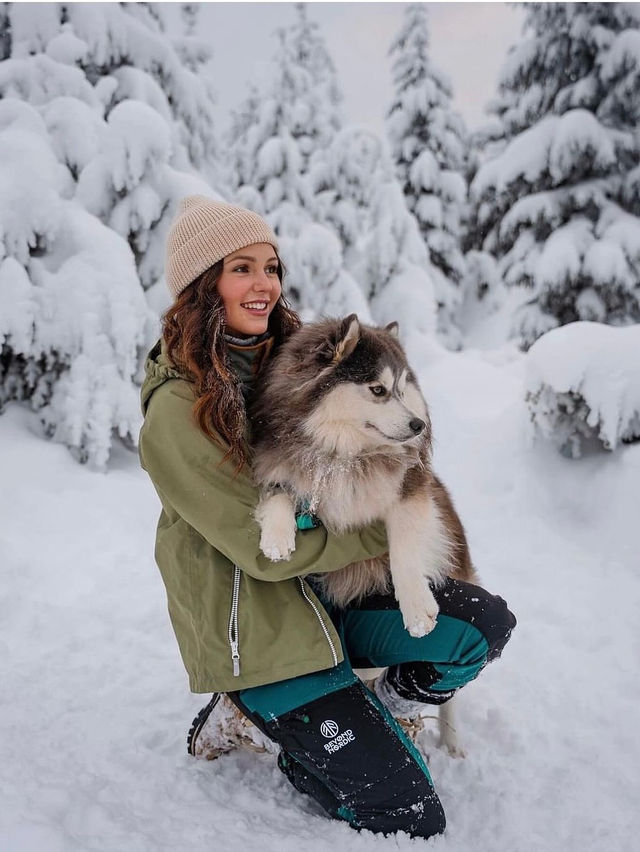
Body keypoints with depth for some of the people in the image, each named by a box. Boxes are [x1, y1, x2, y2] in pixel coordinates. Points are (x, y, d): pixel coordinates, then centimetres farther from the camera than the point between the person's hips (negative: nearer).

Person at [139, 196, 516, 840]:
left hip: (327, 592, 7)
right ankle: (257, 718, 7)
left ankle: (361, 719, 5)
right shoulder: (178, 412, -22)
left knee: (486, 623, -12)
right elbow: (263, 549, -21)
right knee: (410, 816, -9)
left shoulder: (282, 361, 3)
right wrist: (384, 534, -12)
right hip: (256, 629, -7)